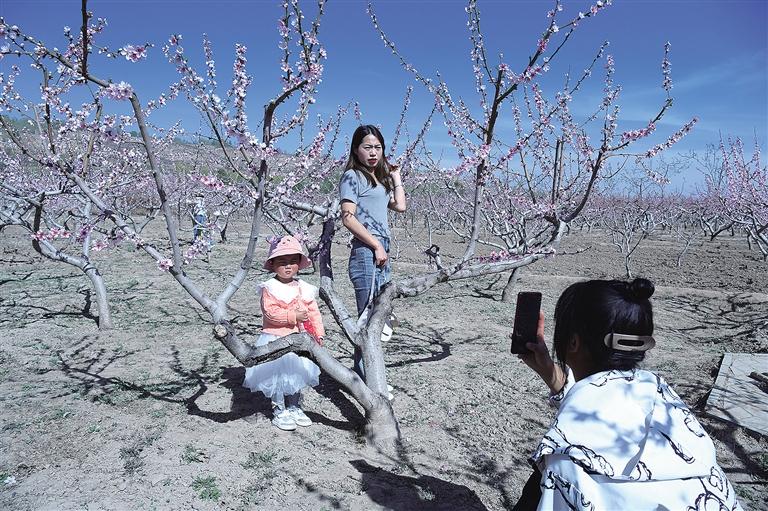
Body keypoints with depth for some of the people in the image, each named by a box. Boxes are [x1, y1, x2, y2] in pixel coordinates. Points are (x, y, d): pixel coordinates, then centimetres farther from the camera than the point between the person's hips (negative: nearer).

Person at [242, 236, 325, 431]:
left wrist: (319, 333, -2)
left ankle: (294, 407, 34)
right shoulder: (270, 288, -11)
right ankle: (279, 411, 21)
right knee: (277, 375, 2)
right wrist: (293, 316, -24)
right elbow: (270, 312, -22)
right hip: (275, 340, -5)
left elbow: (314, 312, 6)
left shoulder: (304, 289, 4)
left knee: (296, 374, 16)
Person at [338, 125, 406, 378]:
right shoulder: (353, 176, -1)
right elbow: (348, 217, -11)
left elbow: (400, 206, 16)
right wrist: (376, 245, -12)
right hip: (366, 251, -8)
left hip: (382, 252, 8)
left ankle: (363, 373, 16)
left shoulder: (380, 178, 24)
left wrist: (396, 177, 25)